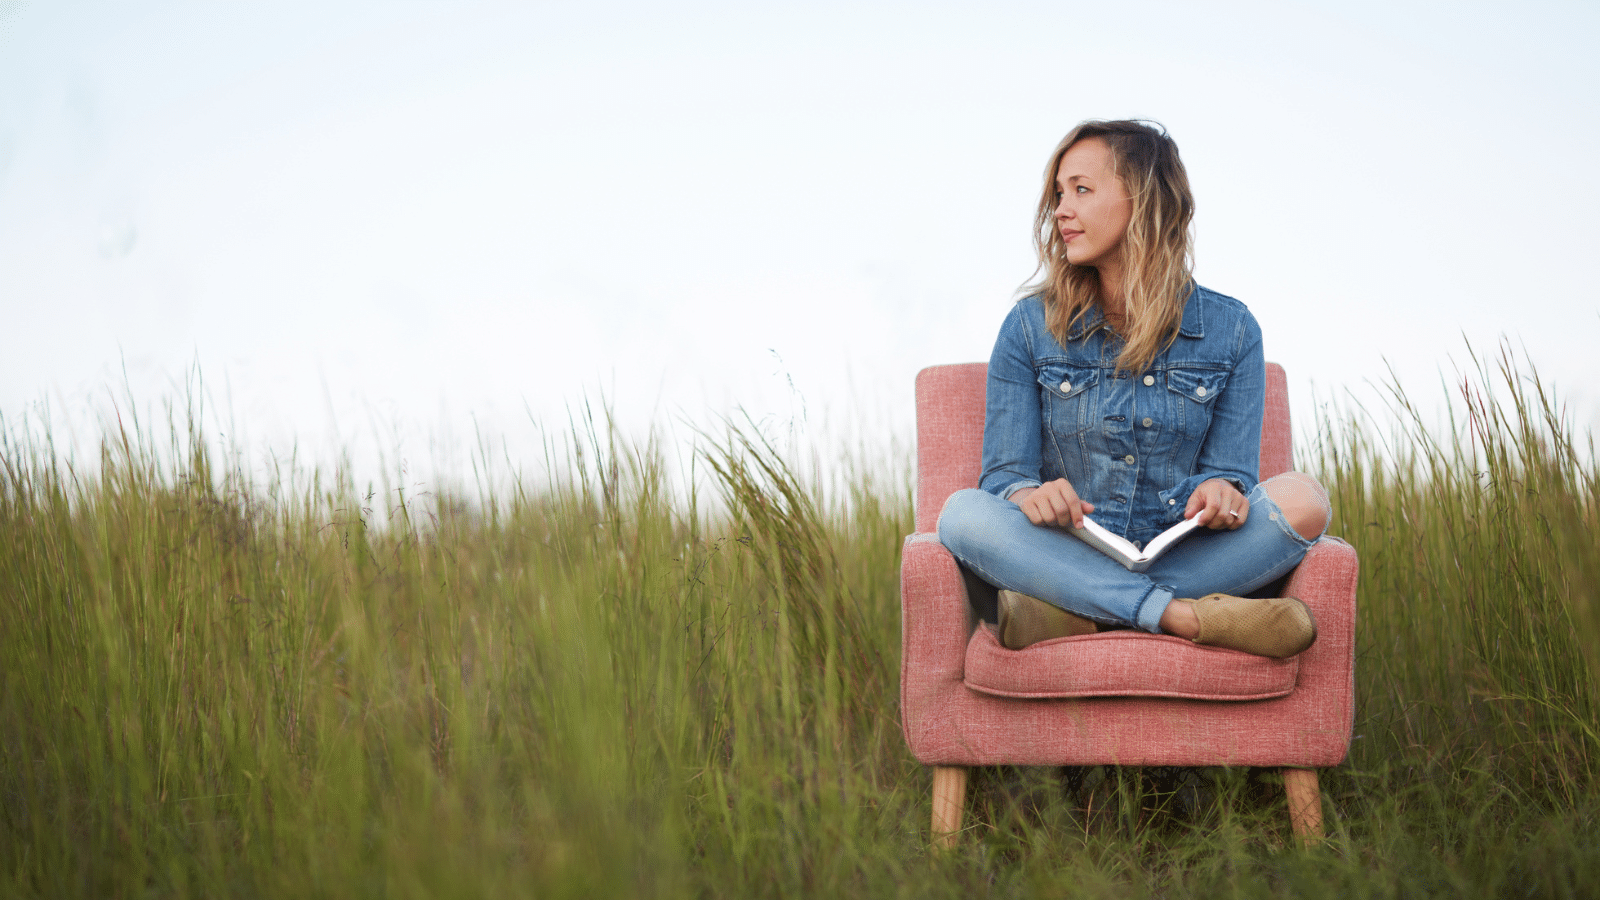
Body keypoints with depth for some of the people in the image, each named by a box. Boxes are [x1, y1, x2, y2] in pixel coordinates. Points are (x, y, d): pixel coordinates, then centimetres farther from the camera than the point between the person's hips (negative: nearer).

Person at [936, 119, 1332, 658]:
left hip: (1183, 560, 1)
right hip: (1062, 555, -1)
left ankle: (1069, 616, -30)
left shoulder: (1230, 330, 6)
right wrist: (1030, 494, -26)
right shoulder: (1030, 327, 4)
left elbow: (1229, 469, 4)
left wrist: (1219, 490, -22)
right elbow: (1005, 473, 0)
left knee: (1302, 500, -26)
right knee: (965, 512, -30)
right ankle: (1184, 616, -35)